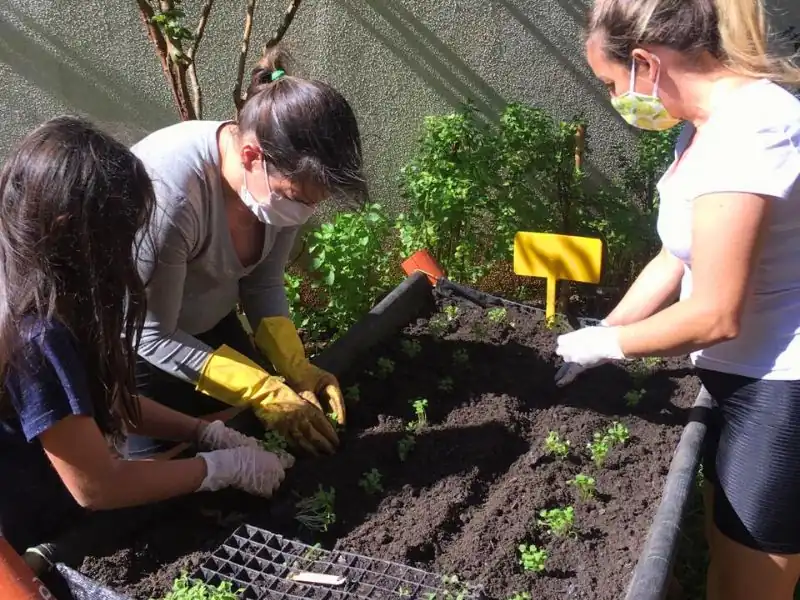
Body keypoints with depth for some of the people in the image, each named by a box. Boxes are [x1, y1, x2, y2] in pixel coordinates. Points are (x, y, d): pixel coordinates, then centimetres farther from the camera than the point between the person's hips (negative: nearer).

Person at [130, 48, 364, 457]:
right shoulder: (170, 194, -40)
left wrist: (295, 369, -20)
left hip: (211, 323, 6)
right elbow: (151, 336, -29)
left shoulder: (285, 178, -21)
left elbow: (263, 285, -7)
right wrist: (265, 393, -32)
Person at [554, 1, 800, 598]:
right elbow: (676, 259, 10)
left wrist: (604, 344, -11)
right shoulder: (713, 121, 6)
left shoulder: (746, 129, -25)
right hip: (748, 379, 9)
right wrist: (596, 337, 7)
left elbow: (715, 315, -25)